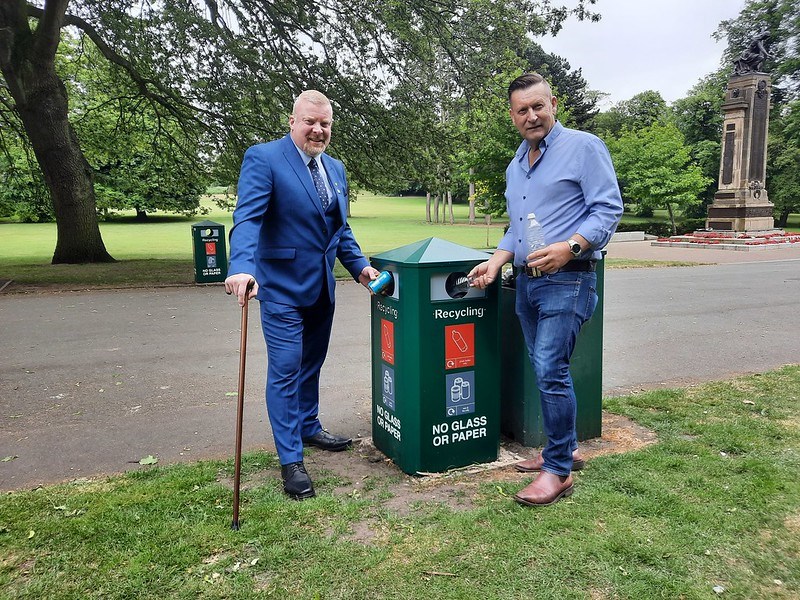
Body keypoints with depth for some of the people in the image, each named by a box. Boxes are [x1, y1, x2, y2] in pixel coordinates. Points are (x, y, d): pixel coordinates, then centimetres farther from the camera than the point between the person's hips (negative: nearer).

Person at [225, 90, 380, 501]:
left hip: (322, 286, 7)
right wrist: (242, 267, -38)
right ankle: (290, 460, 7)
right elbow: (247, 218, -23)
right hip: (282, 286, -7)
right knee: (285, 370, -3)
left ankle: (309, 428, 38)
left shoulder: (335, 169, 12)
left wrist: (359, 266, 7)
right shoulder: (263, 158, -10)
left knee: (311, 365, 19)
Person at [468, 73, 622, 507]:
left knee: (550, 369, -12)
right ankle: (565, 448, 27)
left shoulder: (583, 147, -4)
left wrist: (569, 248, -24)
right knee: (546, 370, 12)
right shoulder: (515, 166, 19)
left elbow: (609, 210, -10)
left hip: (567, 280, -8)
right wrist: (496, 262, 7)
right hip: (526, 280, 8)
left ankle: (558, 469, 1)